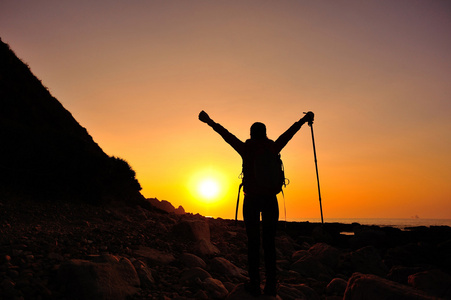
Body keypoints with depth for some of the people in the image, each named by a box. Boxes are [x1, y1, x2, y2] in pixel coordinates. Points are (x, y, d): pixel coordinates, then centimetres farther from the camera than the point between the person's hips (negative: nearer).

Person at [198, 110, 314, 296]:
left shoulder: (245, 149, -4)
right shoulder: (273, 149, 0)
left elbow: (226, 134, 5)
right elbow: (289, 133, 12)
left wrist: (209, 121, 16)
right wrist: (304, 119, 26)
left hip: (251, 200, -1)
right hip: (270, 200, 1)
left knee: (253, 242, 5)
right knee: (269, 242, 6)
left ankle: (254, 284, 7)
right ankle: (271, 285, 9)